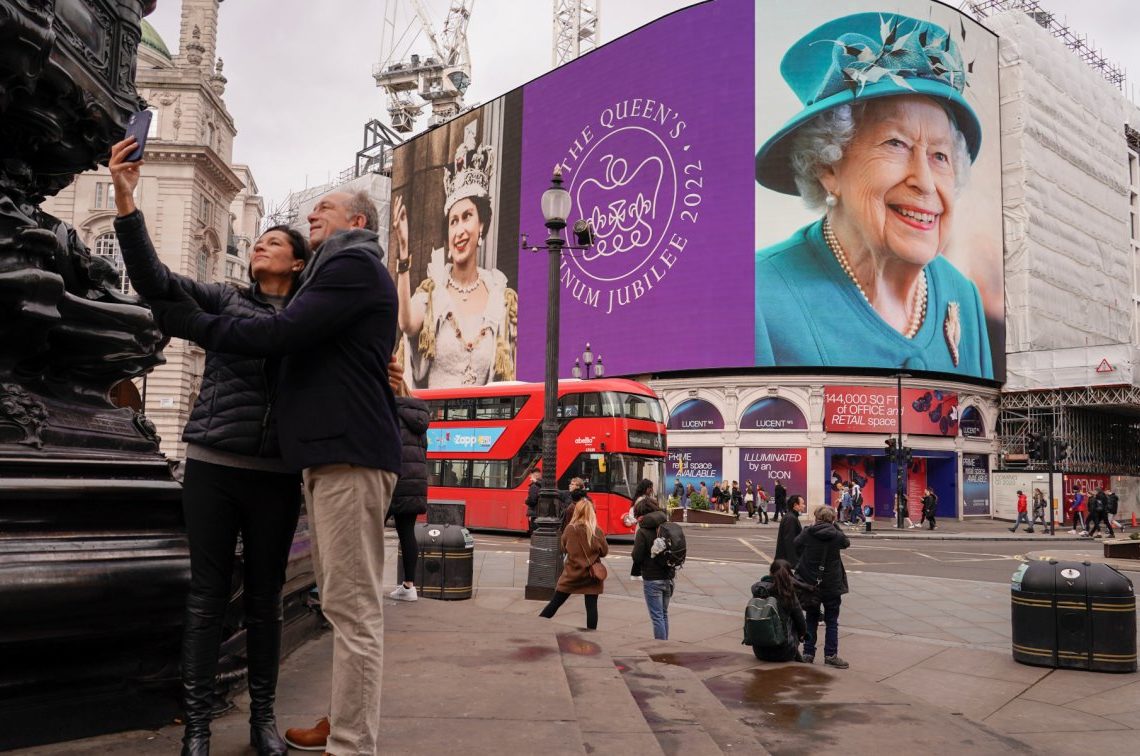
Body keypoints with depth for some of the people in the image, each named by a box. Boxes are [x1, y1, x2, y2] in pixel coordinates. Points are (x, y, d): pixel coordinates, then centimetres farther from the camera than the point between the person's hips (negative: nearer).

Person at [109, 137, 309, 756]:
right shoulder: (223, 301, 8)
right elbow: (153, 280, -6)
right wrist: (126, 201, -18)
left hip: (277, 477, 1)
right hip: (212, 466, -1)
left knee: (264, 599, 8)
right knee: (207, 596, 2)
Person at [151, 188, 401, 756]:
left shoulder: (355, 265, -6)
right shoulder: (337, 272, 26)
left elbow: (280, 334, -14)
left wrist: (191, 324, -5)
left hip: (349, 454, -10)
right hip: (327, 453, 11)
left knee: (352, 607, -11)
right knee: (341, 603, 14)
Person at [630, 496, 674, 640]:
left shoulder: (643, 532, -14)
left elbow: (637, 557, -15)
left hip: (652, 580, -6)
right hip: (668, 577, 6)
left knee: (657, 617, -1)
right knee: (664, 614, 19)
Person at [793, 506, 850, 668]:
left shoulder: (807, 533, -10)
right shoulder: (836, 536, -11)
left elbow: (796, 544, 8)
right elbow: (846, 542, 11)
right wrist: (835, 527, 11)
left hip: (810, 583, 1)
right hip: (832, 586, -1)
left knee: (811, 619, 14)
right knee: (831, 621, 9)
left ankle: (808, 653, 14)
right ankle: (830, 655, 8)